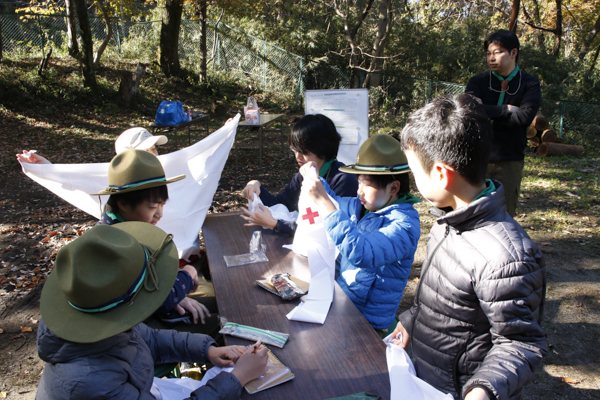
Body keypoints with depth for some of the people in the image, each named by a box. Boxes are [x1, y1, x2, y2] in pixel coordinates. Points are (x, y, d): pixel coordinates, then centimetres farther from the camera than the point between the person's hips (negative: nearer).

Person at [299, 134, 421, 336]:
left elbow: (361, 255, -36)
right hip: (337, 299, 7)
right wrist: (313, 177, 4)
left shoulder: (405, 223, -19)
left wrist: (322, 200, -34)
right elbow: (335, 202, 25)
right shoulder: (361, 206, 4)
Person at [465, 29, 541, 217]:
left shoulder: (530, 84, 5)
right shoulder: (478, 82, 5)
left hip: (510, 161, 0)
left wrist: (488, 114, -10)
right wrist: (505, 109, -11)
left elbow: (525, 116, -12)